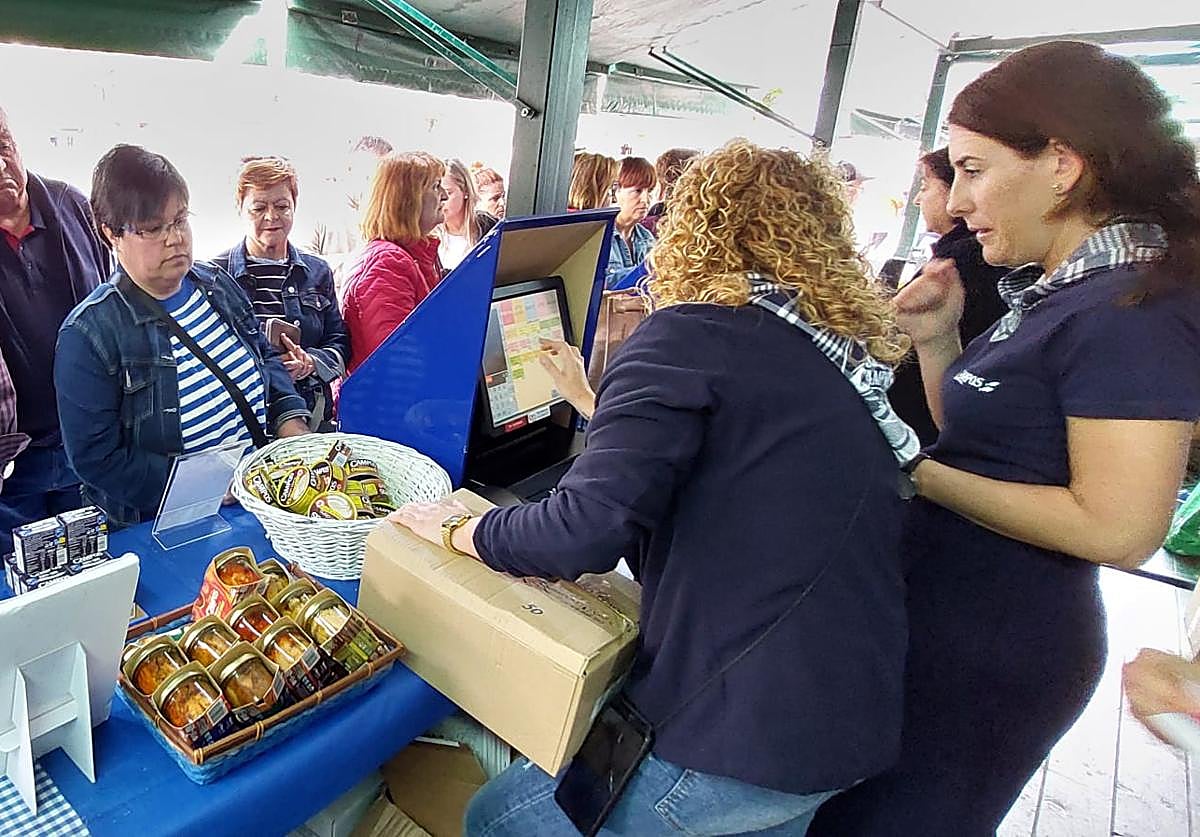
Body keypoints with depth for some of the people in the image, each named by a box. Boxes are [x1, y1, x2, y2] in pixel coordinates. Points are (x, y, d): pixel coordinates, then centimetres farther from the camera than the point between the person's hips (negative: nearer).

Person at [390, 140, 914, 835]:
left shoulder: (694, 335, -16)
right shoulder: (856, 354, 11)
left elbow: (590, 528, -25)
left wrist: (457, 530, -7)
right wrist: (594, 402, 28)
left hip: (747, 734, -8)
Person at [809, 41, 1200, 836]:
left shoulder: (1132, 309, -21)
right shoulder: (1060, 291, 8)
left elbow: (1117, 527, -26)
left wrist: (918, 474, -20)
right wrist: (938, 342, -4)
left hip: (993, 652, -9)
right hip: (944, 620, 9)